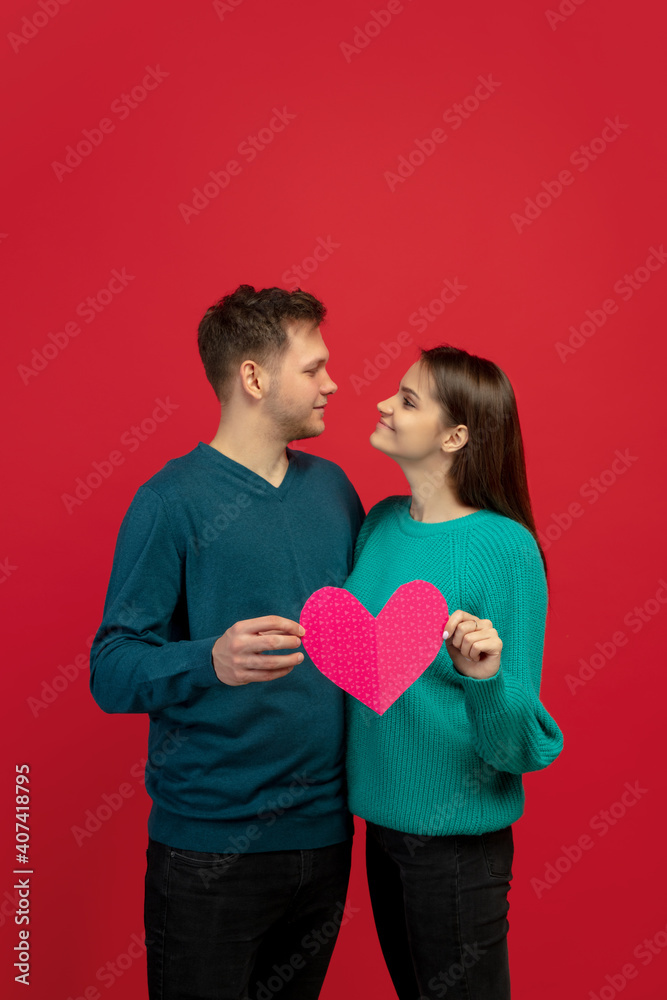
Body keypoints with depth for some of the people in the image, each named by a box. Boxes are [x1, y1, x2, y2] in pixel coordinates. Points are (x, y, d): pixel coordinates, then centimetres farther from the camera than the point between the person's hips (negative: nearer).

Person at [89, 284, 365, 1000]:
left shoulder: (332, 486, 6)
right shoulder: (173, 500, -12)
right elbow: (111, 671, -16)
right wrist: (212, 661, -33)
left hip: (325, 828, 6)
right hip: (210, 848, -5)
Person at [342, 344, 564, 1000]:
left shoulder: (505, 547, -20)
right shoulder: (380, 522, -1)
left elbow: (519, 741, -18)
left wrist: (485, 678, -36)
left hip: (458, 836, -6)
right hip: (382, 817, 6)